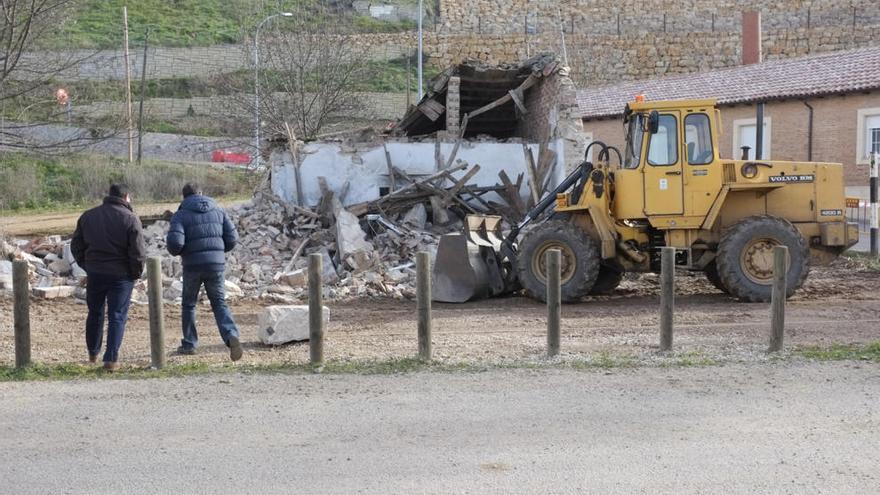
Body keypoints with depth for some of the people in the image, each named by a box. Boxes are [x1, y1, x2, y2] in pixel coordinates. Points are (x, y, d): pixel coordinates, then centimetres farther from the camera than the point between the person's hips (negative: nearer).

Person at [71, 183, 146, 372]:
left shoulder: (88, 216, 6)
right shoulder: (130, 219, -10)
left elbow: (76, 245, 9)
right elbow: (138, 252, -14)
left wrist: (86, 266, 16)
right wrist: (136, 273, -1)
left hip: (94, 273, 4)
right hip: (121, 275, -4)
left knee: (95, 313, 19)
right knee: (117, 317, 2)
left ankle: (92, 354, 31)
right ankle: (111, 359, -4)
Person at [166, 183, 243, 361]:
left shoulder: (181, 215, -2)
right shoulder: (218, 210, 8)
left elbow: (174, 241, -17)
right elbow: (232, 238, 5)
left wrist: (176, 251, 6)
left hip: (193, 265, -2)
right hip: (217, 263, 2)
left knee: (189, 304, 17)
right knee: (219, 303, 7)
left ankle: (189, 344, 22)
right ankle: (231, 335, -17)